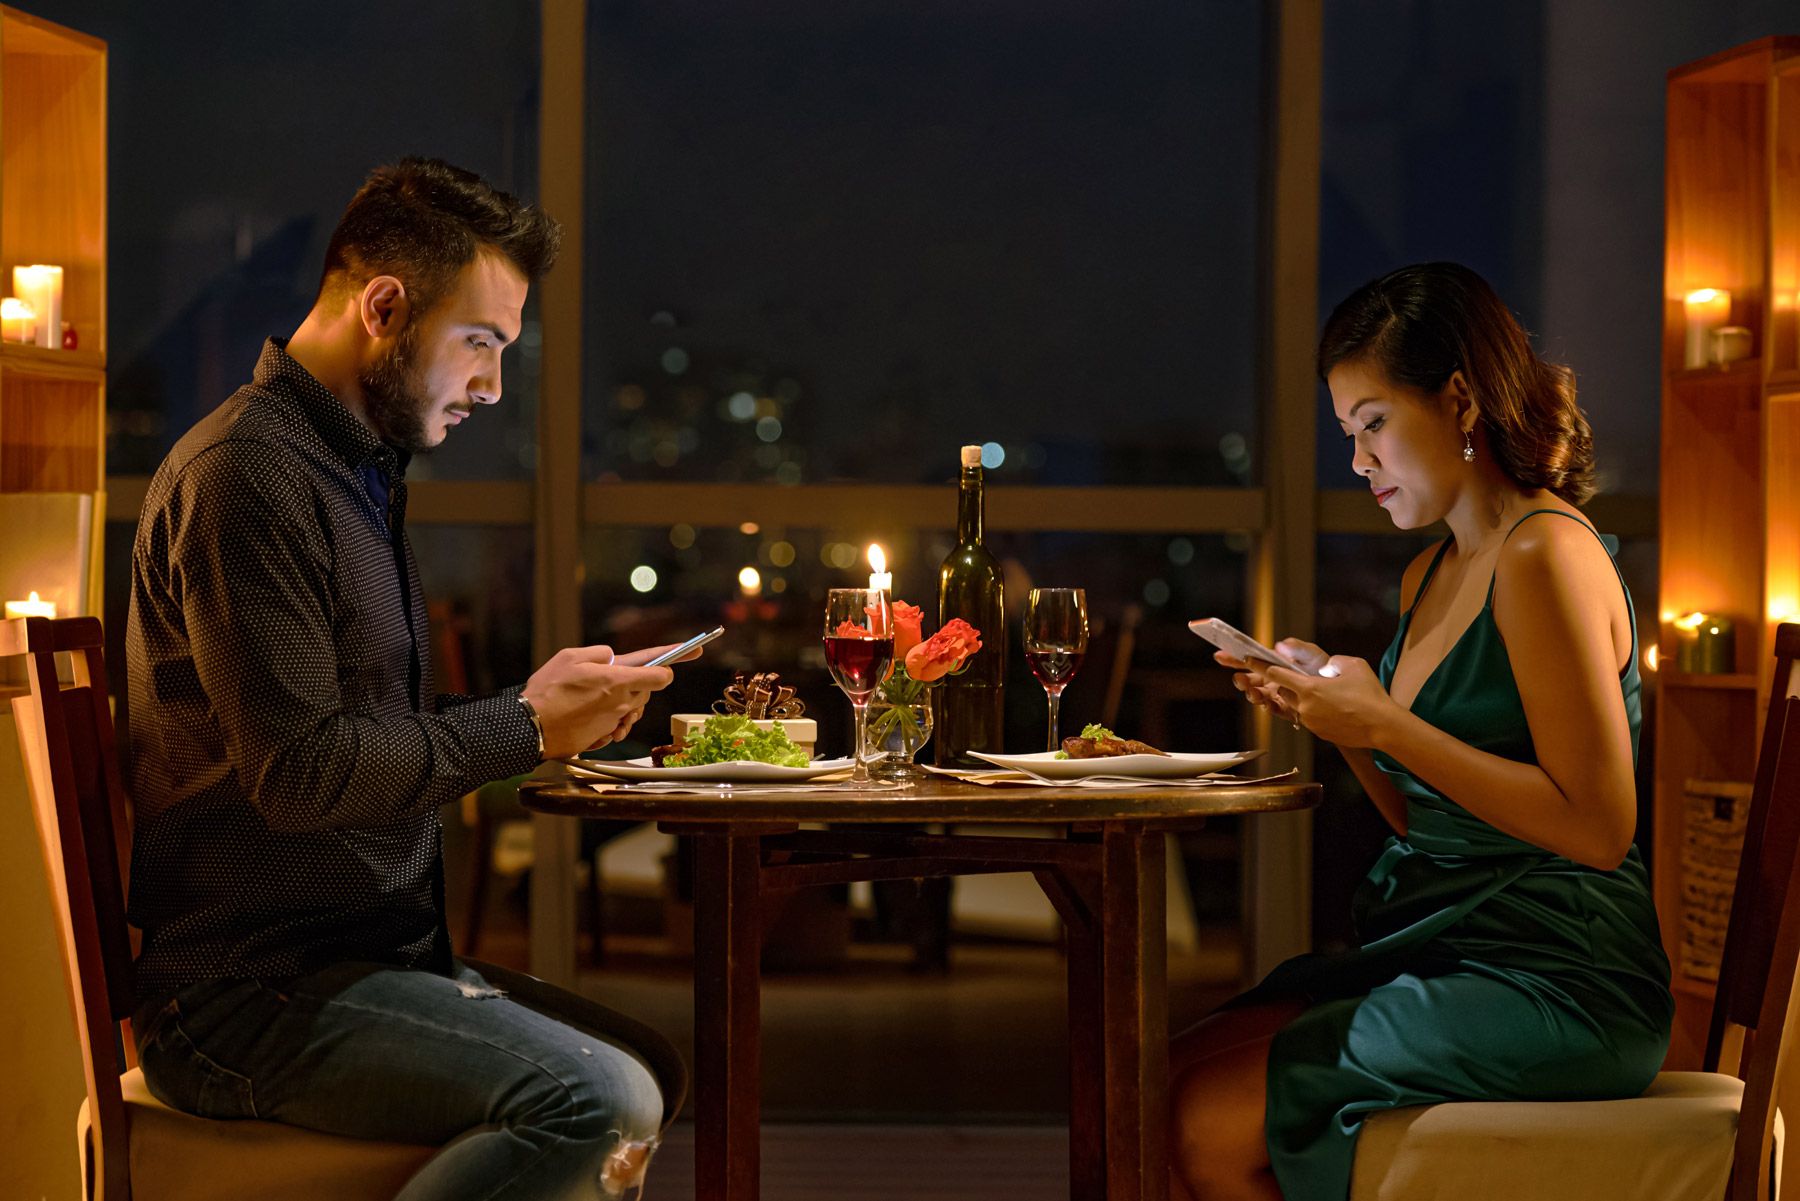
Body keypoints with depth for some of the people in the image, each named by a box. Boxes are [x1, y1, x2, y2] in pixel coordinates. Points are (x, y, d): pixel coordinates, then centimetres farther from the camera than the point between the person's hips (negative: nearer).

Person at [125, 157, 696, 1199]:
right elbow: (299, 770, -21)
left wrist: (556, 709, 7)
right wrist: (525, 726, -12)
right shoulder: (247, 474, -14)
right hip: (249, 988, -11)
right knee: (601, 1103, -25)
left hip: (373, 950, 11)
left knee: (645, 1066, 13)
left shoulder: (359, 469, 20)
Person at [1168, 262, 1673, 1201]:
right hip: (1440, 942, 9)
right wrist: (1334, 709, 4)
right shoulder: (1428, 578, 16)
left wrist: (1389, 726, -18)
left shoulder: (1545, 556, -13)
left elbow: (1597, 829, -19)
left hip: (1553, 981, -8)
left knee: (1210, 1125, -17)